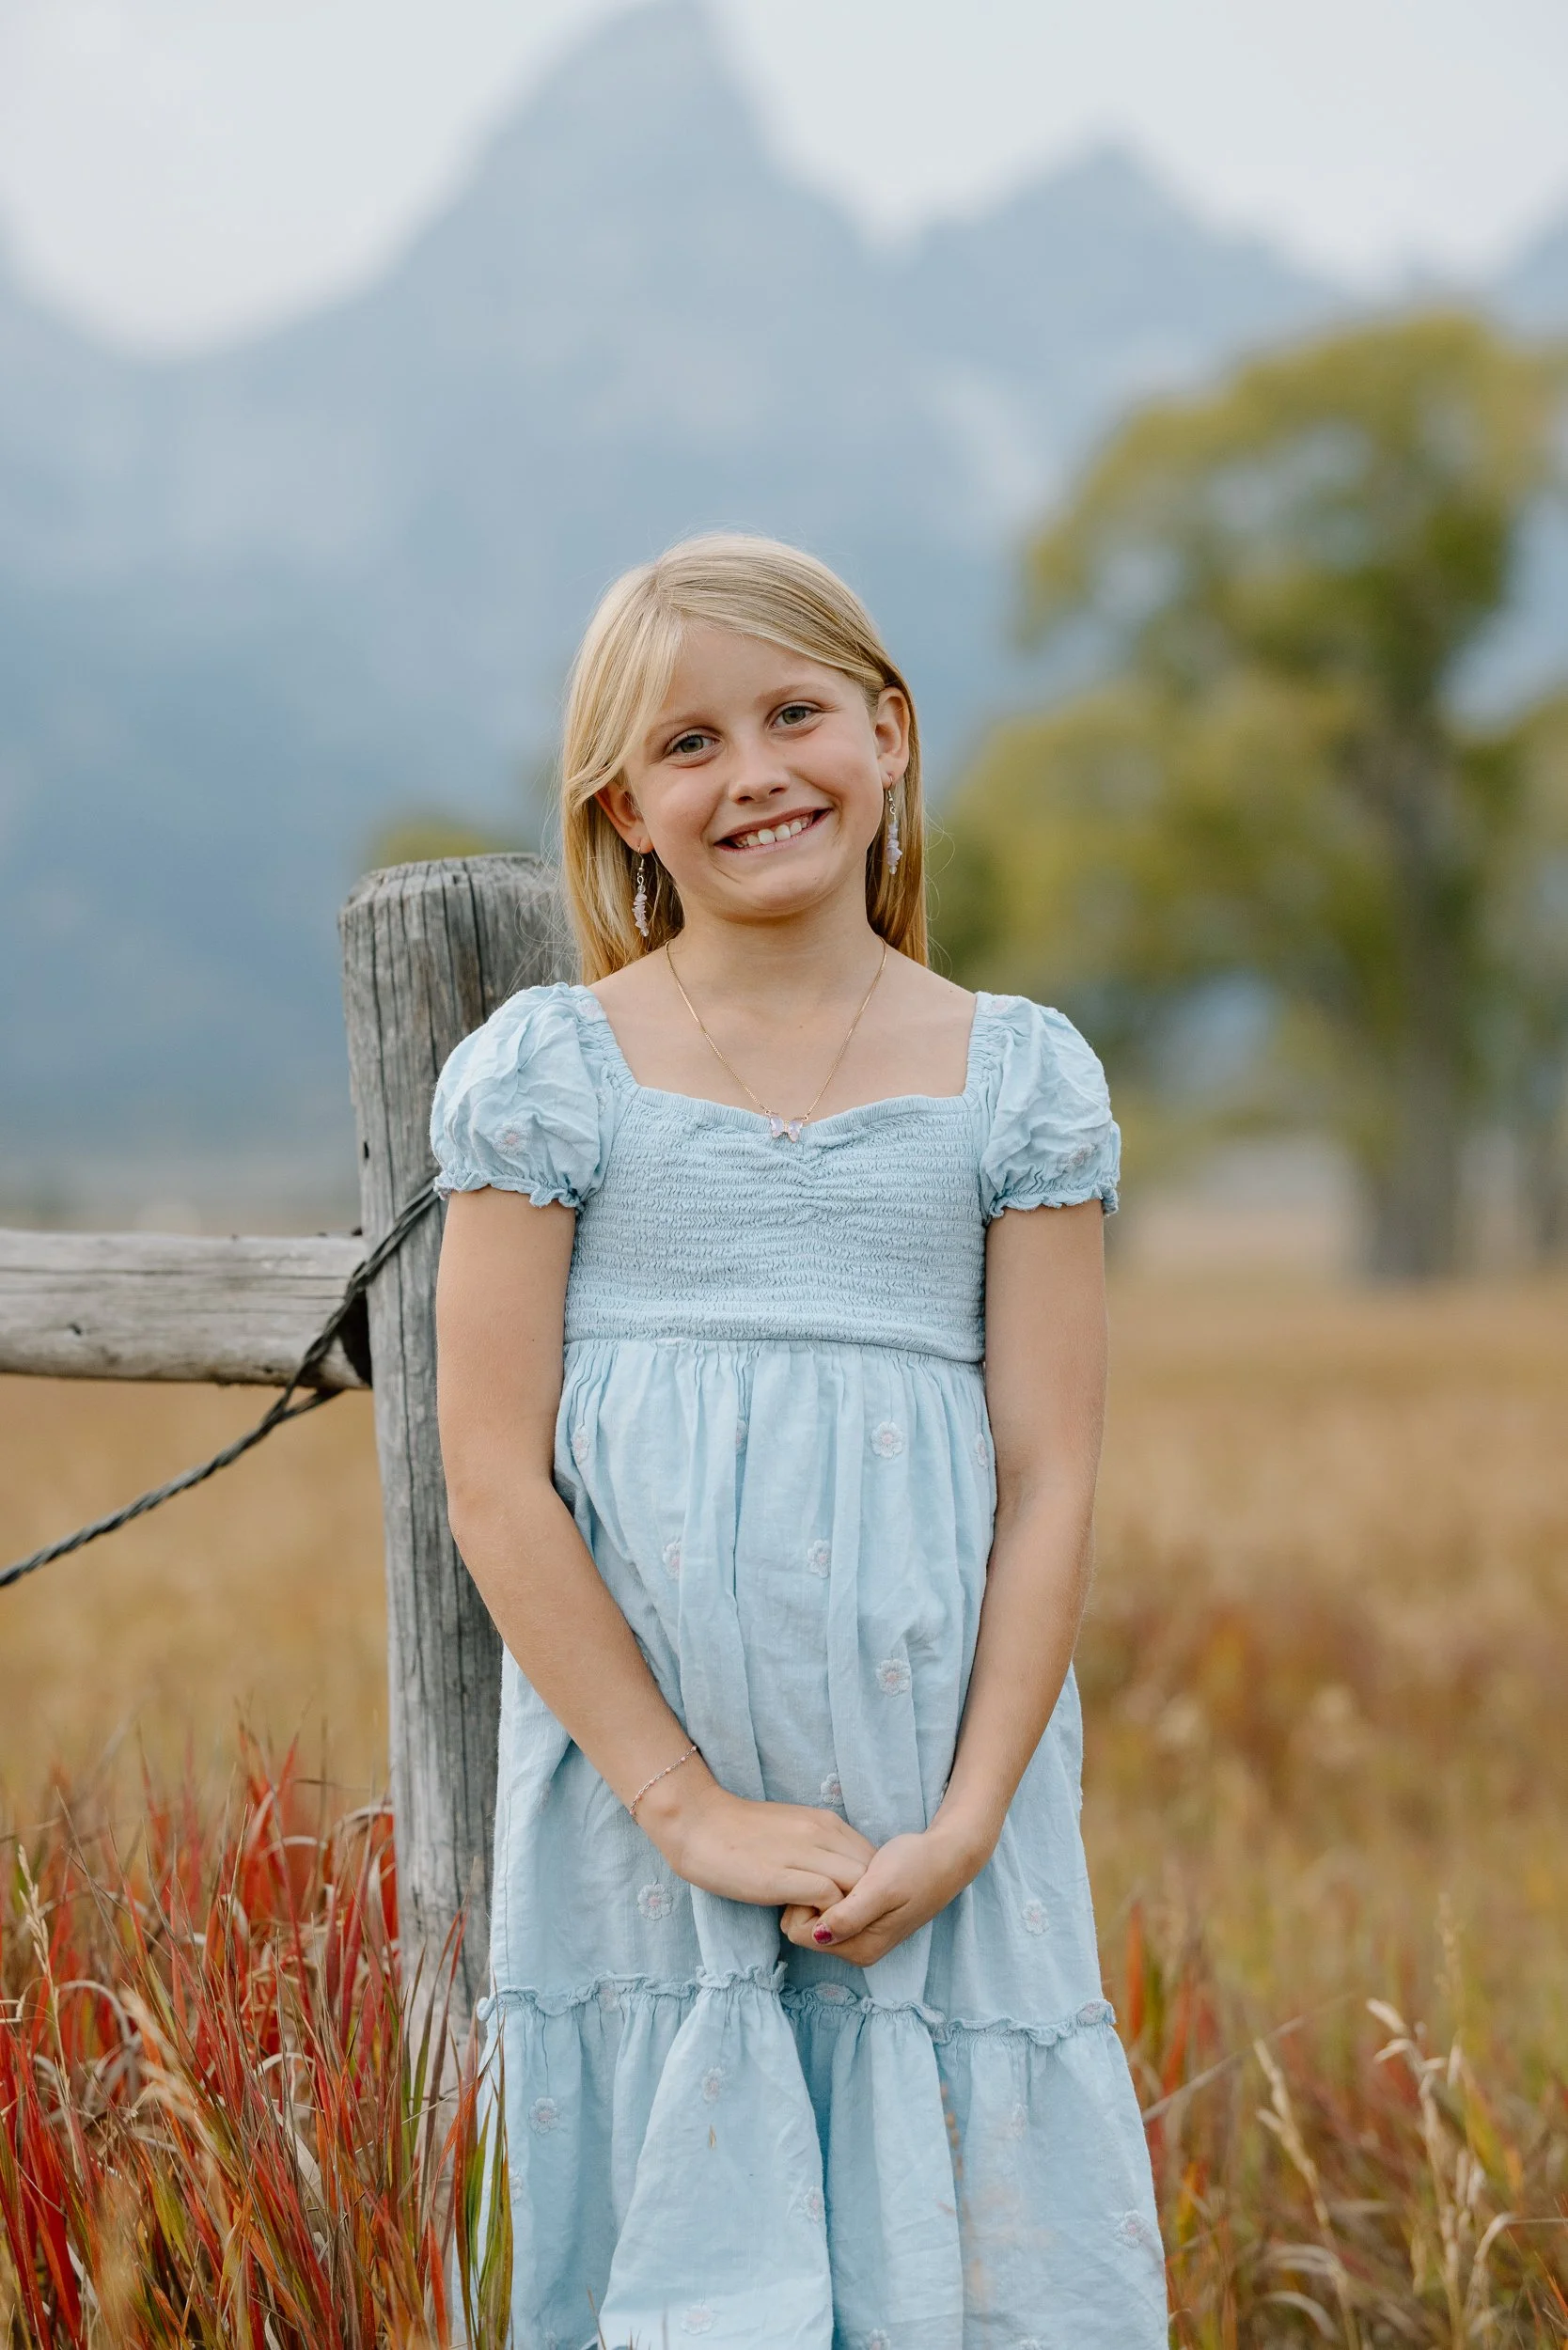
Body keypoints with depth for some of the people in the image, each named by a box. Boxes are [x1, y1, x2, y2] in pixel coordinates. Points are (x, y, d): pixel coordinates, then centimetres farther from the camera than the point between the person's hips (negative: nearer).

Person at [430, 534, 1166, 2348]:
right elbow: (495, 1483, -3)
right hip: (637, 1784, -1)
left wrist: (961, 1825, -8)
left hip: (942, 1809, 1)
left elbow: (1048, 1478, 3)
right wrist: (694, 1807, -10)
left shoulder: (1018, 1078, 5)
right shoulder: (548, 1071, 1)